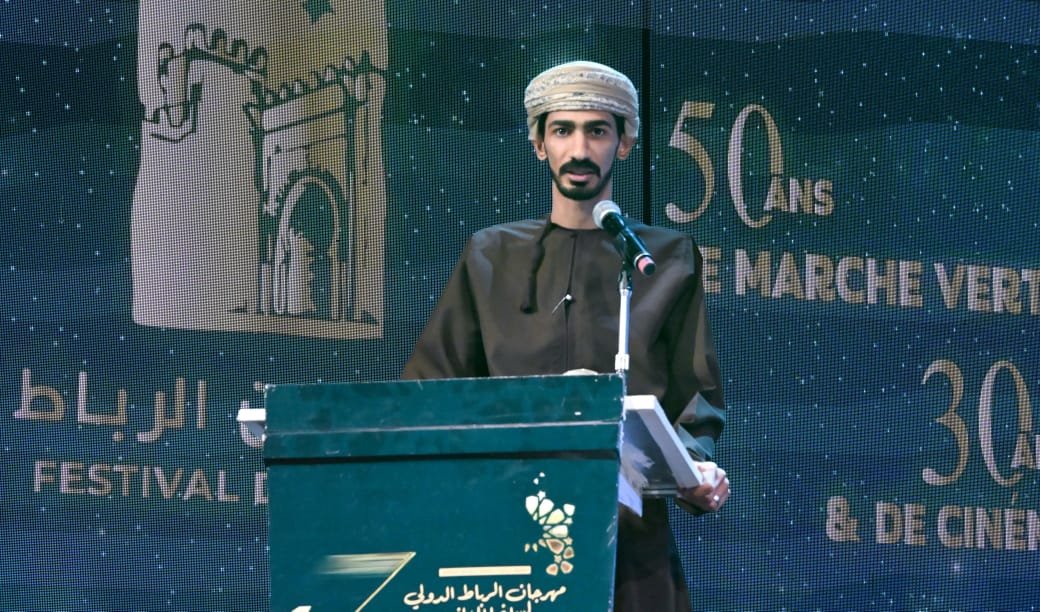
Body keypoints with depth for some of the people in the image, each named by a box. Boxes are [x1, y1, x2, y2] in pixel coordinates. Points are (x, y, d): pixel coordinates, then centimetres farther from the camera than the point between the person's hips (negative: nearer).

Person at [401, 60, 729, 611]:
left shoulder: (667, 259, 13)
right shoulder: (491, 255, 16)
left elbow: (697, 396, 8)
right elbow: (432, 385, 13)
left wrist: (696, 465, -13)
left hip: (630, 529, -1)